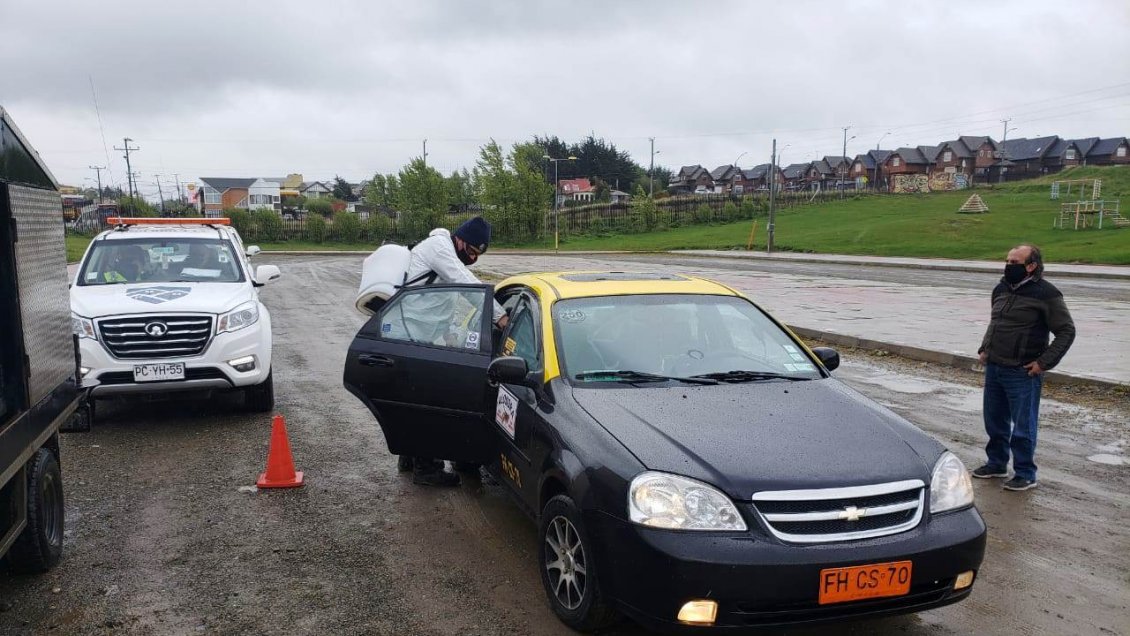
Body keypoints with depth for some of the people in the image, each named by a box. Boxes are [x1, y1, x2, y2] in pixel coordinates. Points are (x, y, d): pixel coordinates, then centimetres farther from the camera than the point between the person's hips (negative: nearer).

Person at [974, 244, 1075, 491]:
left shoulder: (1046, 294, -12)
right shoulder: (1001, 289, 9)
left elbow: (1067, 332, -10)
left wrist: (1044, 362, -14)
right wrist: (984, 348, 12)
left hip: (1022, 374, -7)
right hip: (993, 369, 7)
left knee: (1023, 427, 2)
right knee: (995, 421, 17)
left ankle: (1025, 475, 13)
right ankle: (996, 464, 32)